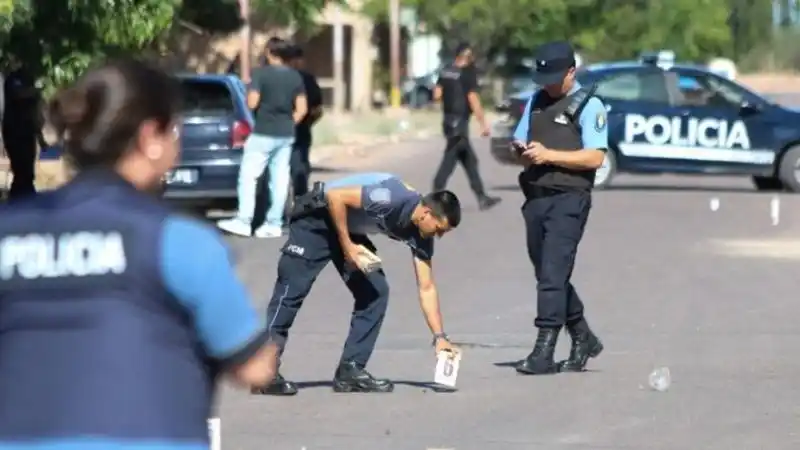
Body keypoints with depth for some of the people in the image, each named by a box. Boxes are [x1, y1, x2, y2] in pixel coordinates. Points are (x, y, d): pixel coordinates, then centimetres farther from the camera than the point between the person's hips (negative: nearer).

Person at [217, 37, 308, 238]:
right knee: (280, 179, 6)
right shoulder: (295, 77, 6)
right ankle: (274, 223, 7)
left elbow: (252, 103, -14)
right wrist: (289, 123, 16)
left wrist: (249, 94, 7)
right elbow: (302, 109, 5)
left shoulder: (261, 73, -10)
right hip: (286, 135, 6)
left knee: (248, 176, -1)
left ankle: (243, 221, -6)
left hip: (263, 134, -6)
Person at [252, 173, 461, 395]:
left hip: (350, 229, 8)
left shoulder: (420, 235, -6)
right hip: (318, 217, -8)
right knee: (292, 291, -12)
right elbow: (335, 196, -28)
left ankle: (350, 371, 0)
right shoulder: (393, 198, -31)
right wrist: (347, 247, -24)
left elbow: (426, 289, 0)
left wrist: (439, 336, -6)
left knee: (376, 291, -4)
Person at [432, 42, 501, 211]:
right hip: (460, 121, -8)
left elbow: (437, 95, 4)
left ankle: (481, 197, 17)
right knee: (450, 160, -8)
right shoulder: (468, 73, -12)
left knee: (469, 160, 13)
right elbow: (473, 99, -16)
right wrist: (483, 123, -13)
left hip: (449, 119, 8)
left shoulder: (445, 72, 8)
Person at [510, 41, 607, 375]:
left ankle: (544, 352, -14)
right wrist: (522, 151, 0)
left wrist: (549, 155, -17)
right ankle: (583, 340, 27)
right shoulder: (536, 101, 18)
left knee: (553, 275, -13)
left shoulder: (588, 106, -3)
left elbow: (595, 157, -11)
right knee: (547, 274, 12)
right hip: (535, 197, 7)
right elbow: (519, 141, 24)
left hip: (568, 199, -7)